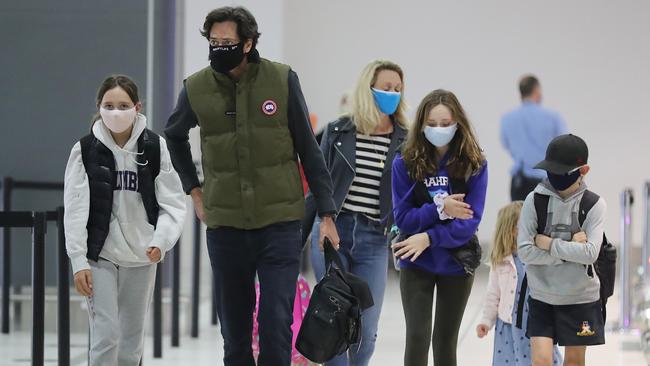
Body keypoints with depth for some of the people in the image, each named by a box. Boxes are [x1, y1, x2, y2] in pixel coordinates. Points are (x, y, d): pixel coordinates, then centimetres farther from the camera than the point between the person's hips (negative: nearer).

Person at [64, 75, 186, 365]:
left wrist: (161, 240, -19)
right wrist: (79, 261, -12)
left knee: (132, 340, 10)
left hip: (141, 255, 2)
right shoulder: (85, 150, -7)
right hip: (100, 254, -2)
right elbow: (76, 210, -7)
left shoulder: (155, 148, -5)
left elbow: (172, 203, -3)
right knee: (105, 335, -10)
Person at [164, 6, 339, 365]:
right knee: (234, 331, 9)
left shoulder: (283, 80, -6)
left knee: (276, 323, -8)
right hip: (225, 227, 2)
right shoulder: (196, 88, -2)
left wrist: (326, 214, 0)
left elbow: (309, 151, 1)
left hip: (280, 223, -2)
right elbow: (174, 136, 20)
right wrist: (193, 190, 13)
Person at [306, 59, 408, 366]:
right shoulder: (338, 131, 3)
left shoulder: (404, 141, 4)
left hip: (373, 239, 1)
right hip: (332, 230, 0)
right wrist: (297, 232, 6)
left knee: (365, 331, -1)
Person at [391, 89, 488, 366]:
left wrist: (430, 238, -22)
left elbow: (471, 220, -12)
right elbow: (403, 218, -8)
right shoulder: (405, 163, -7)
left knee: (445, 341, 11)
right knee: (417, 338, -9)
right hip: (416, 264, -1)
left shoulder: (474, 164, -7)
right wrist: (440, 209, -23)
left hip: (456, 263, 1)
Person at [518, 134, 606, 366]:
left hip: (580, 298, 0)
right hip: (541, 297, 0)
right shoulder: (535, 200, -6)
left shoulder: (594, 205, -7)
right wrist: (570, 248, -17)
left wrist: (549, 244, -16)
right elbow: (525, 251, -13)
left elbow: (590, 253, -18)